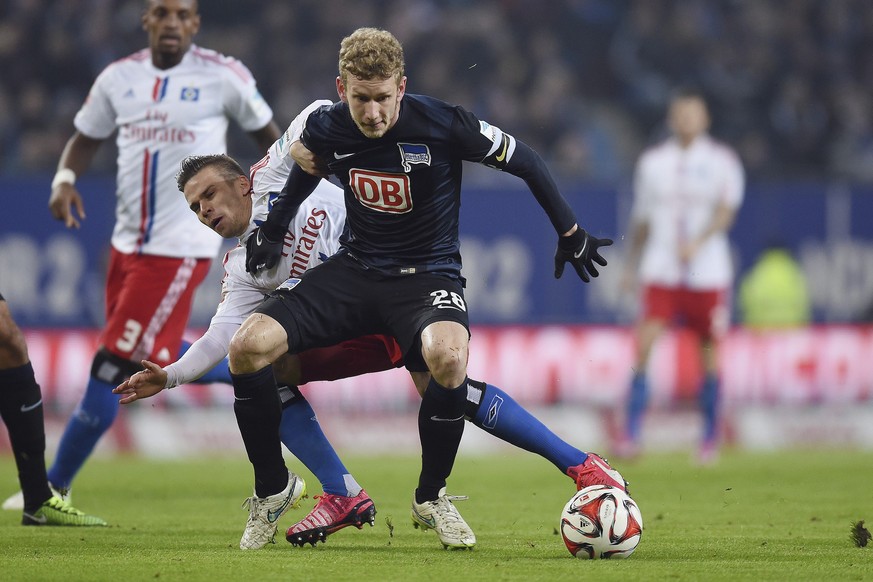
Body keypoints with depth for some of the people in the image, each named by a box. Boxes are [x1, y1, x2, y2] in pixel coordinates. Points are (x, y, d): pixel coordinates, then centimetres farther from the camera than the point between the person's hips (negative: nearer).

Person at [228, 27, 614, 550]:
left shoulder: (440, 124, -18)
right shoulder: (325, 128, -7)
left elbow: (526, 162, -5)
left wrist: (571, 234, 1)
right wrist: (272, 231, 24)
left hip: (428, 274, -3)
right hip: (355, 269, 3)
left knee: (448, 356, -38)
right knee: (248, 346, -19)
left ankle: (431, 498, -12)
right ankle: (271, 488, 4)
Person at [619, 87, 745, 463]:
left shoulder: (722, 160, 3)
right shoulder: (652, 161, 10)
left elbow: (726, 211, -9)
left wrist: (697, 242, -24)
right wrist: (631, 266, 18)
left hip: (708, 272, -1)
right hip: (660, 272, 1)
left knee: (710, 356, 4)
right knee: (644, 345, -15)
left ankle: (710, 437, 19)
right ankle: (631, 434, -13)